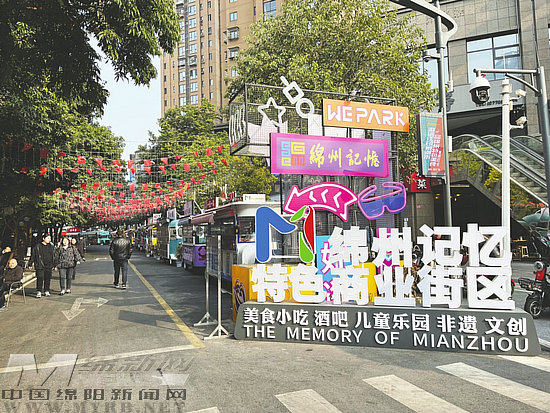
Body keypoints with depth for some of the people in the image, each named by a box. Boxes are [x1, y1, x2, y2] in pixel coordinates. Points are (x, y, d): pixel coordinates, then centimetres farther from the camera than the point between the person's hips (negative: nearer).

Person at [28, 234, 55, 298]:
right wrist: (30, 264, 1)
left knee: (47, 279, 8)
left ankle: (46, 292, 18)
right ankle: (38, 292, -3)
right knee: (40, 279, -8)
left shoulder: (51, 246, 9)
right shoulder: (38, 246, -2)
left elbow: (54, 256, 14)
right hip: (40, 266, -4)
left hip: (49, 266, 4)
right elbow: (33, 255, 1)